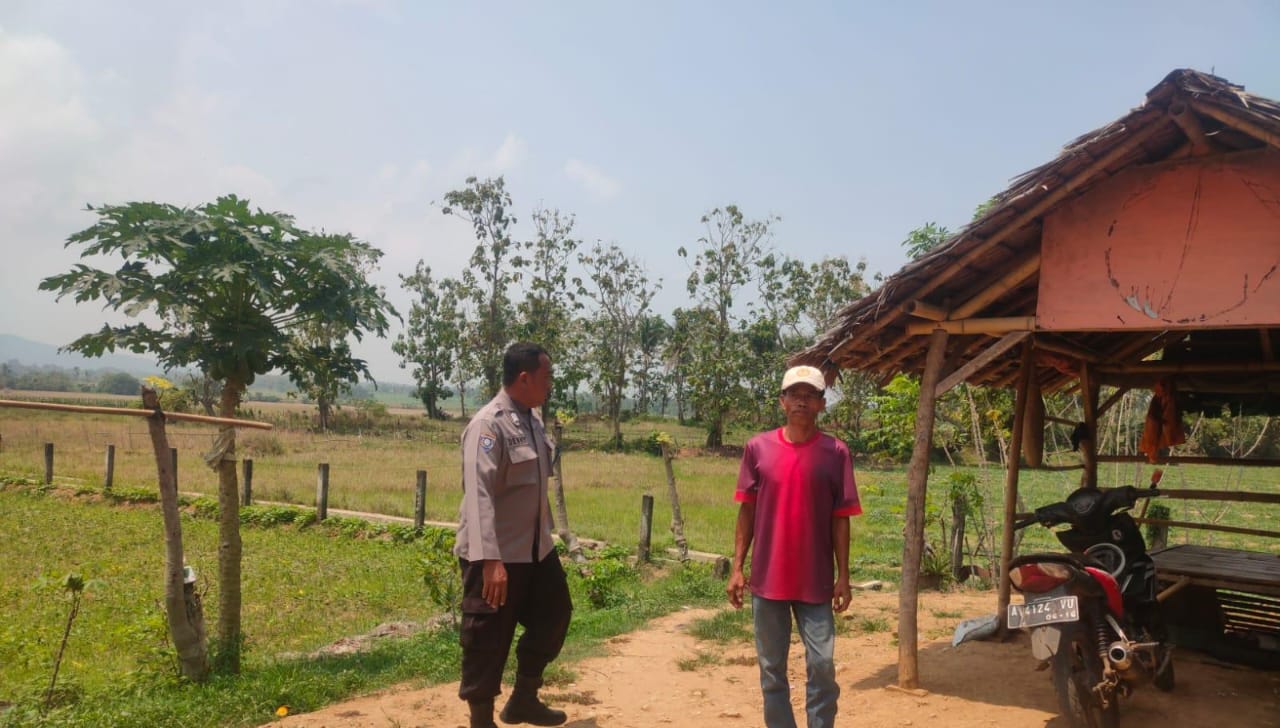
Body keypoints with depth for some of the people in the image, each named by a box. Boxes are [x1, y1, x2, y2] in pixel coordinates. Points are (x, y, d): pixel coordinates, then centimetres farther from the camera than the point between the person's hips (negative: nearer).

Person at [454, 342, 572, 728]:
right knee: (488, 640, 4)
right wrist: (490, 560, -34)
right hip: (495, 554, -9)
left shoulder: (532, 421, 7)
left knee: (554, 615, 20)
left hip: (535, 547, 9)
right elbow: (479, 495, -28)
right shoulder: (488, 425, -20)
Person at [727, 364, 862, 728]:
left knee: (822, 667, 0)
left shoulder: (836, 453, -2)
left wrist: (843, 576, -2)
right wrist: (737, 568, 1)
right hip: (767, 579, 1)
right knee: (771, 670, 10)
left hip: (816, 582, -1)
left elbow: (840, 519, 0)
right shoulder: (757, 447, 0)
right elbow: (747, 511, 4)